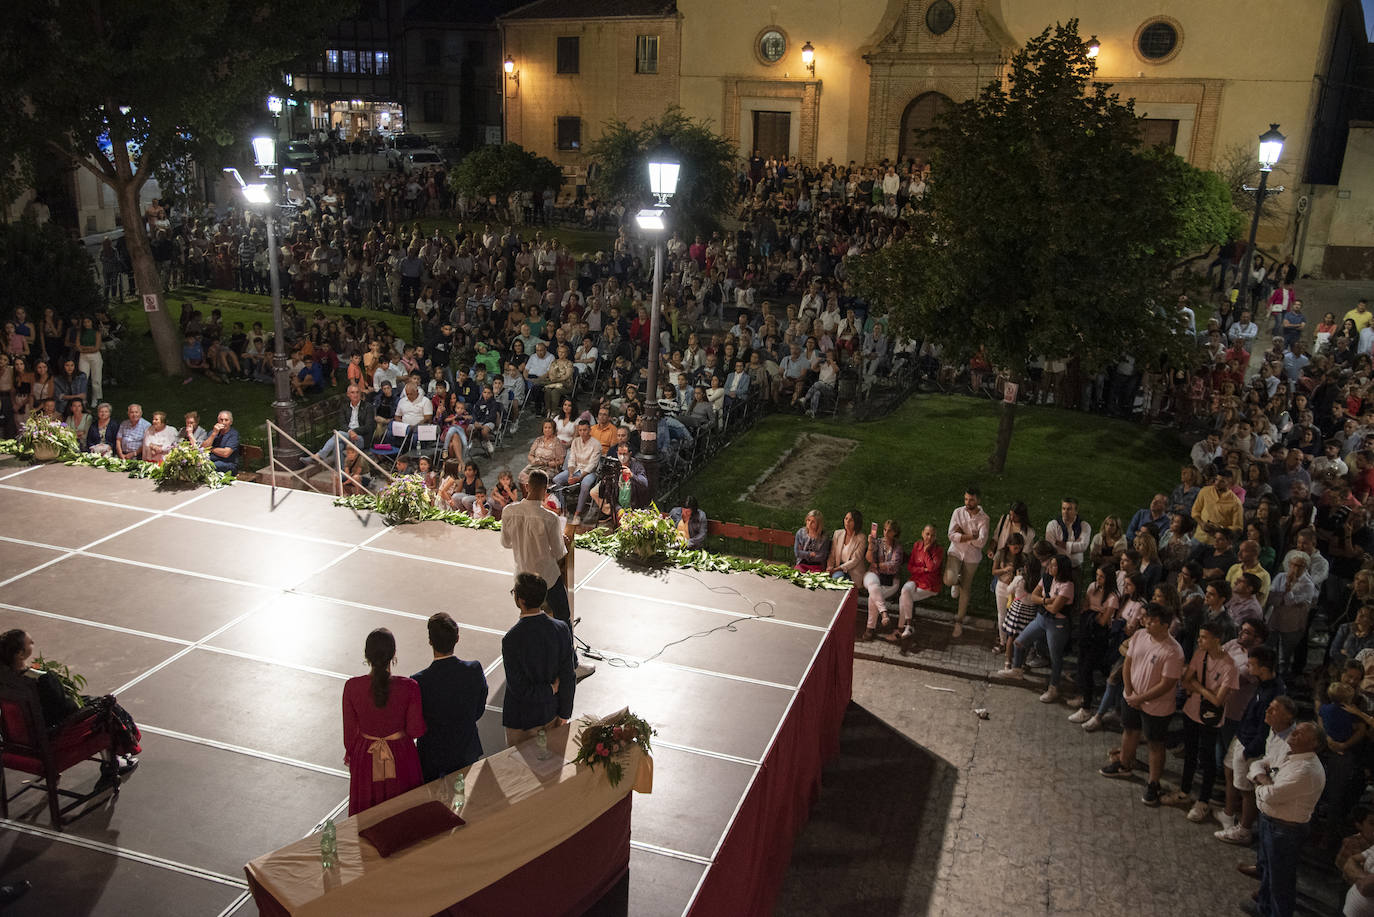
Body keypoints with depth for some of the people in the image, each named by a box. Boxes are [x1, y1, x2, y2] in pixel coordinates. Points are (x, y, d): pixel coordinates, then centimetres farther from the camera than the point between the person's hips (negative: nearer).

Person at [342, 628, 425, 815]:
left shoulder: (352, 687, -20)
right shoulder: (409, 687, -24)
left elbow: (350, 729, -6)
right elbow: (416, 730, -17)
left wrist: (349, 752, 13)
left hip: (365, 757, 1)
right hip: (400, 757, -1)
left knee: (368, 811, 24)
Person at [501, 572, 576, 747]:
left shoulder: (511, 639, -27)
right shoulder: (562, 629, -15)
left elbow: (519, 689, -23)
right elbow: (569, 678, -7)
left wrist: (551, 688, -9)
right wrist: (564, 714, 4)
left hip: (523, 719, -4)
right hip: (551, 713, 4)